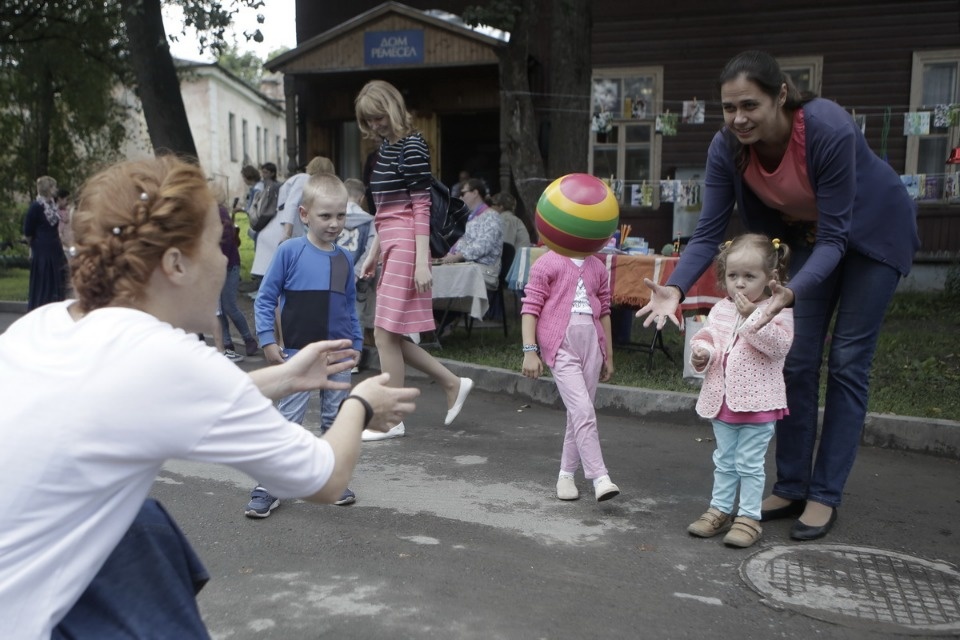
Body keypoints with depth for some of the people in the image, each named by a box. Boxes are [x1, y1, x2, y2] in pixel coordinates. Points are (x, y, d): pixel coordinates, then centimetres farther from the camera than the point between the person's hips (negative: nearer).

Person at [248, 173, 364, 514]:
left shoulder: (344, 258, 4)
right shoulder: (289, 252, -9)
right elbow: (265, 298, -5)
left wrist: (356, 344, 12)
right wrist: (267, 341, -10)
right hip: (298, 354, -4)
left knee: (335, 421, 13)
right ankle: (267, 487, 8)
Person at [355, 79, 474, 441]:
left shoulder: (411, 146, -9)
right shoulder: (386, 146, 17)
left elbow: (421, 206, -15)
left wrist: (421, 261, -20)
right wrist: (373, 253, 23)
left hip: (405, 246, -9)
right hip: (390, 247, 9)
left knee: (385, 335, -5)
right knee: (390, 336, 10)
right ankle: (453, 384, 20)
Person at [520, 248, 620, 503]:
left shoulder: (597, 267, 15)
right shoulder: (547, 263, -2)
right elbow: (530, 308, -5)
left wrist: (608, 355, 20)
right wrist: (529, 350, -13)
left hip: (591, 341, 6)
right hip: (560, 344, -6)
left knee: (579, 412, 9)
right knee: (583, 410, -13)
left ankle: (566, 474, 22)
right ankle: (600, 477, -10)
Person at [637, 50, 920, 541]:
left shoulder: (831, 131, -38)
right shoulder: (726, 147, -24)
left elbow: (835, 237, -33)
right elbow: (709, 232, -22)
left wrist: (794, 293, -50)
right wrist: (675, 289, -39)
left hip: (873, 235, -4)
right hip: (812, 234, 5)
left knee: (847, 362, -4)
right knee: (798, 361, 2)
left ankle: (824, 496, 4)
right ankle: (791, 488, 13)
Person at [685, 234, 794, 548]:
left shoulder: (777, 310, -10)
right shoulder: (721, 310, 6)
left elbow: (779, 345, -23)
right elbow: (707, 335, 12)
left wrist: (752, 316, -29)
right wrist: (702, 351, -11)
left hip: (757, 402, -6)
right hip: (721, 400, 6)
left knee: (750, 463, 3)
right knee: (724, 460, 17)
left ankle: (749, 517, 14)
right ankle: (720, 509, 29)